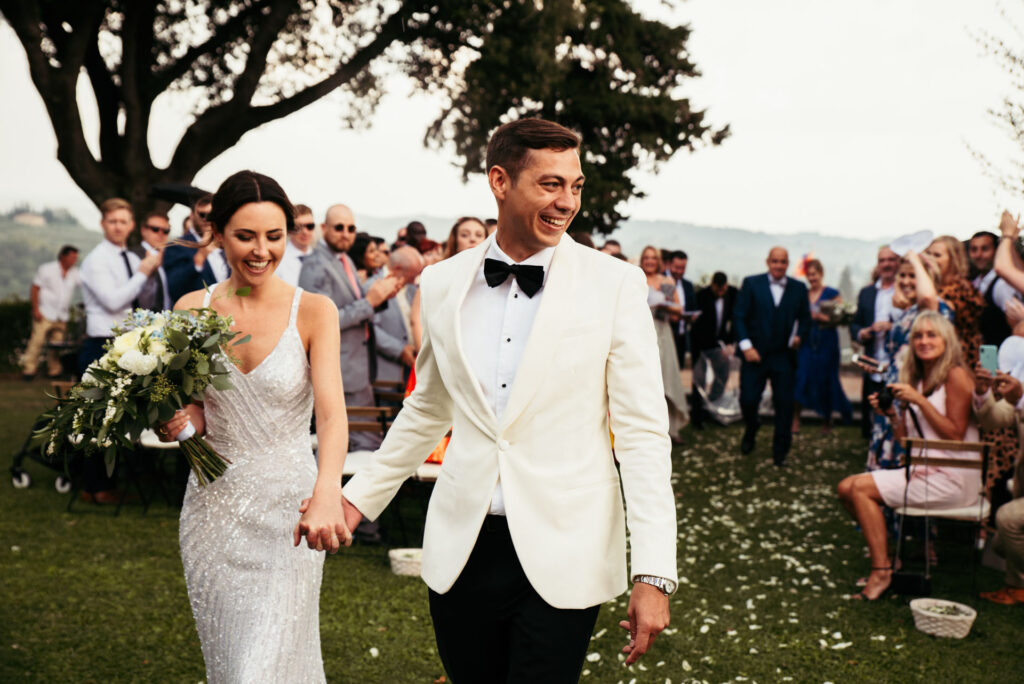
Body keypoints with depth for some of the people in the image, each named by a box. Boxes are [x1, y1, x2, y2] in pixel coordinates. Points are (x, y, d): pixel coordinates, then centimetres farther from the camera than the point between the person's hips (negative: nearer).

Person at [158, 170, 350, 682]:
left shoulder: (313, 312, -9)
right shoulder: (191, 310, 0)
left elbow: (331, 410, -22)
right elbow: (193, 412, 9)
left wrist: (327, 495, -40)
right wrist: (174, 423, -16)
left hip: (286, 505, -3)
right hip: (213, 503, 3)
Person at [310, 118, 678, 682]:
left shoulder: (615, 285, -6)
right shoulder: (442, 283, 4)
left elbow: (642, 431, -6)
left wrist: (654, 574, -12)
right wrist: (360, 495, 16)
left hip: (561, 558, -3)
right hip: (461, 550, 3)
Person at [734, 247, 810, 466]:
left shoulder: (798, 288, 7)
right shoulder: (751, 284, 1)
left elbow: (805, 317, 14)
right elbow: (739, 317, -1)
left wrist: (799, 335, -6)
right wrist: (746, 346, -11)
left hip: (784, 356, 1)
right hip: (755, 354, -1)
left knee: (784, 404, 0)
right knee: (748, 399, -2)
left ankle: (780, 452, 13)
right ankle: (750, 432, 31)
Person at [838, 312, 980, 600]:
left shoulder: (955, 375, -7)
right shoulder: (917, 380, 16)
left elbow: (955, 434, -15)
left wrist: (919, 401, -18)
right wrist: (892, 413, -2)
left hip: (952, 479, -8)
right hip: (921, 472, 8)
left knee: (861, 488, -19)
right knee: (846, 488, -3)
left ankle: (882, 571, -14)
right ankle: (887, 550, 8)